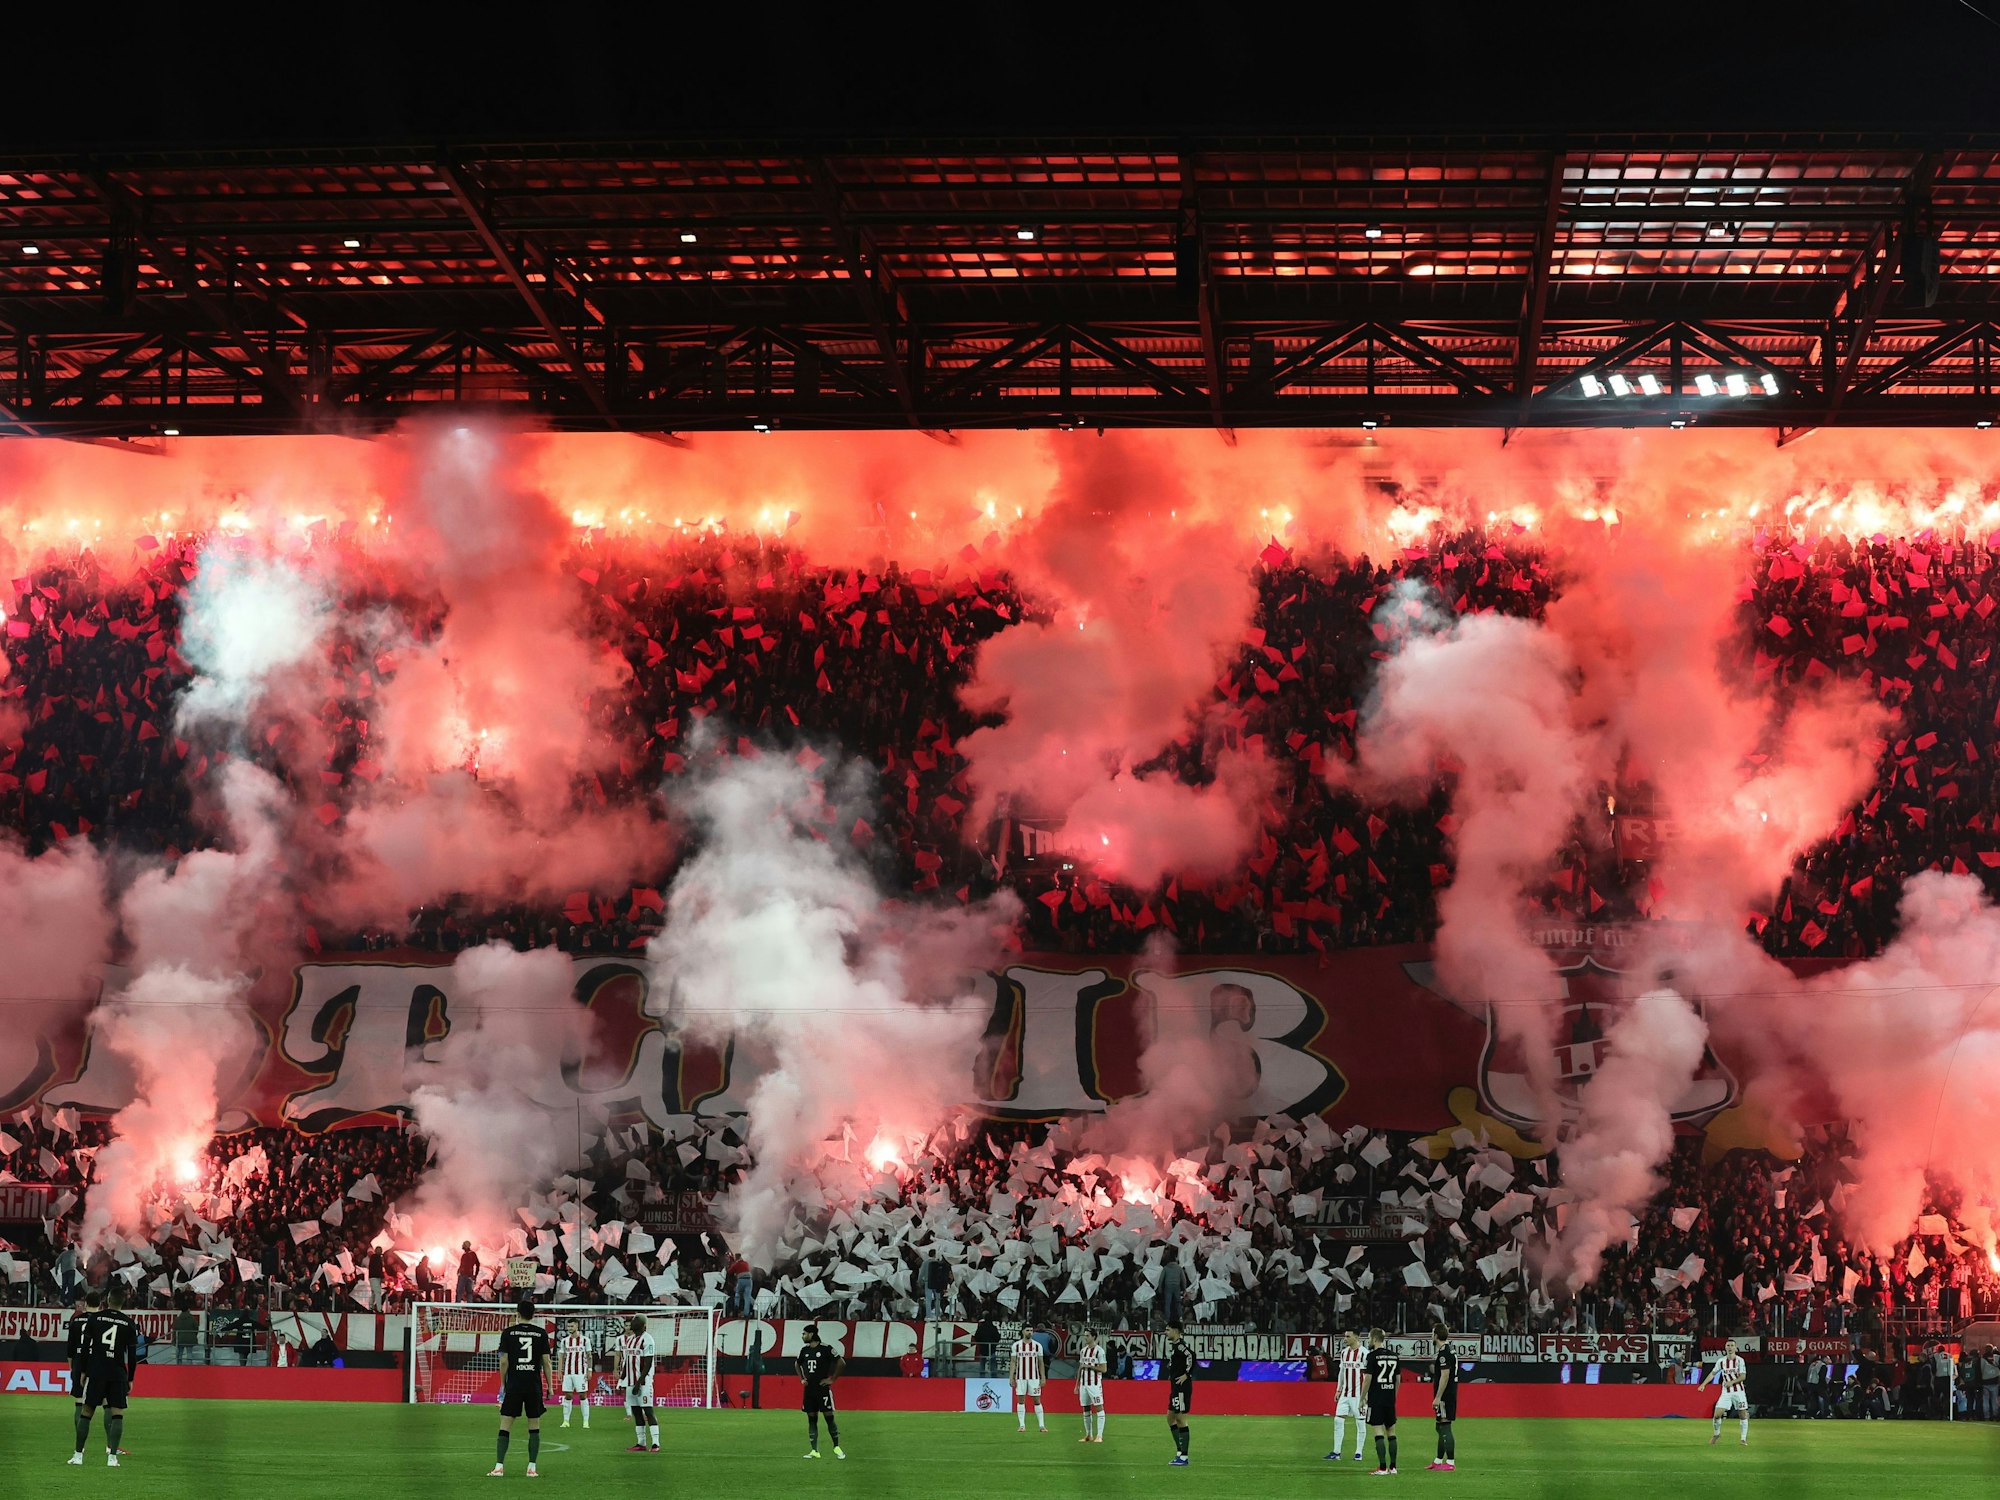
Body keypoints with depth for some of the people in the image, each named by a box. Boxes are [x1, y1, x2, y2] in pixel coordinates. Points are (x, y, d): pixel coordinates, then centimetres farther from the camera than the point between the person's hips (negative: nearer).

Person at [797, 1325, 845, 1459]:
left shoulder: (825, 1349, -9)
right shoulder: (804, 1351, 9)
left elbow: (842, 1363, -8)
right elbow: (798, 1364, 28)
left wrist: (832, 1379, -8)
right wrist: (802, 1379, 16)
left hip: (823, 1388, -6)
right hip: (808, 1390, 6)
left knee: (829, 1416, -5)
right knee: (811, 1419, 4)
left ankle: (837, 1447, 6)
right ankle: (814, 1450, 7)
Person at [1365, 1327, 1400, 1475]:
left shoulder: (1373, 1356, -10)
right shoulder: (1394, 1356, 9)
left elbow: (1368, 1379, -11)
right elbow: (1398, 1379, 12)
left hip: (1376, 1400, -6)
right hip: (1390, 1400, 6)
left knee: (1378, 1433, -6)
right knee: (1391, 1432, 11)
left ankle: (1382, 1467, -10)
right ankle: (1392, 1466, 13)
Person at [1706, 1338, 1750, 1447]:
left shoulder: (1739, 1360, -5)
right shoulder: (1721, 1361, 3)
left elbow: (1742, 1376, -10)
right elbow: (1713, 1373, 12)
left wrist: (1732, 1382, -24)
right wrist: (1703, 1384, 3)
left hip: (1738, 1391, -2)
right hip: (1726, 1392, 2)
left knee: (1743, 1415, 0)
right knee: (1717, 1414, -7)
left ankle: (1743, 1438, 12)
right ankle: (1716, 1434, 16)